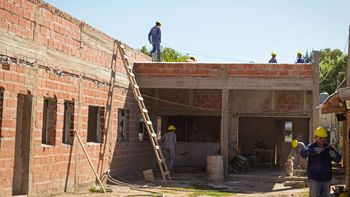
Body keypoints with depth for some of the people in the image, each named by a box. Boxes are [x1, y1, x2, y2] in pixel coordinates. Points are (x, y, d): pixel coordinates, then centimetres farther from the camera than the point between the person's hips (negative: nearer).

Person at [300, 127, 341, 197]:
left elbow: (338, 159, 1)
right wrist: (314, 150, -42)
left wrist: (334, 155, -23)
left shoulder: (328, 148, 7)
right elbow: (303, 153, -26)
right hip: (314, 179, -5)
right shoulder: (311, 147, -6)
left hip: (326, 178, 5)